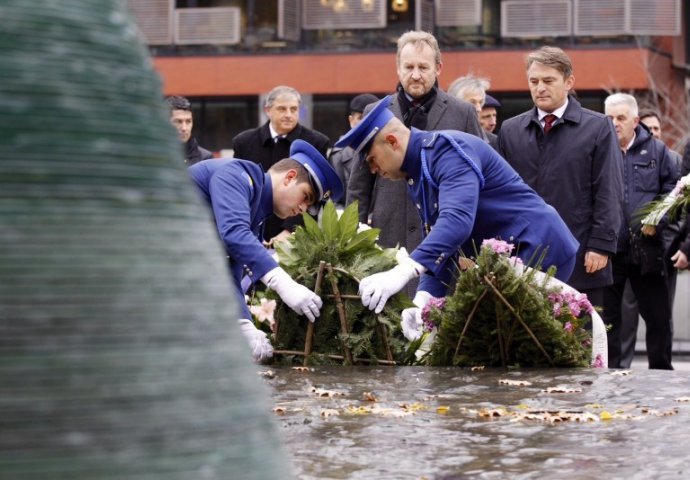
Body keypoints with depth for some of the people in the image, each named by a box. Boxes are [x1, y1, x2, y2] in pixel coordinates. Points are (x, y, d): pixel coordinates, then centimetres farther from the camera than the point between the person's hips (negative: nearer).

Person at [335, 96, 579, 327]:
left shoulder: (447, 150, -20)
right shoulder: (417, 178, 11)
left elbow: (457, 221, -35)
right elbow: (437, 242, 10)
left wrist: (402, 272, -46)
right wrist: (423, 299, -9)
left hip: (537, 251, -10)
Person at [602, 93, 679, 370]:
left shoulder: (656, 150, 7)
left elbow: (674, 189, 6)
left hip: (649, 250, 1)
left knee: (659, 316, 7)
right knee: (607, 317, 6)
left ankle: (661, 371, 19)